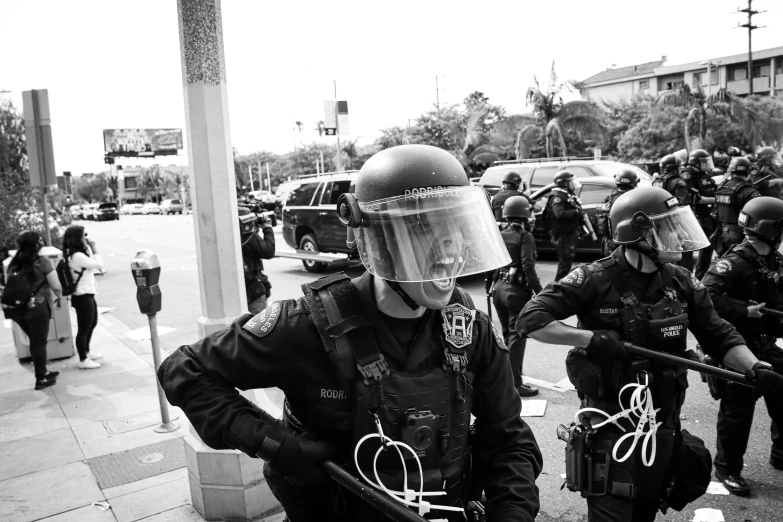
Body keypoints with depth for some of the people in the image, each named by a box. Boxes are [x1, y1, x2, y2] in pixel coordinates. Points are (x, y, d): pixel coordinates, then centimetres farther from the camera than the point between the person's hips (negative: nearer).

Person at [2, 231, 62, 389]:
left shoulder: (15, 263, 9)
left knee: (34, 341, 20)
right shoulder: (42, 262, -8)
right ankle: (41, 379, 14)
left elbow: (11, 285, 9)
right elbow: (56, 286, -7)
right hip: (36, 307, -6)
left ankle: (42, 372, 31)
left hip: (16, 308, 6)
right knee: (40, 342, 7)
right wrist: (59, 298, 12)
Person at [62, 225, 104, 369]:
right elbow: (99, 264, -19)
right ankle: (83, 360, 13)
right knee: (84, 328, 1)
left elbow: (94, 265, 11)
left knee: (92, 324, 25)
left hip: (87, 294, 11)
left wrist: (90, 248, 4)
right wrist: (93, 248, -11)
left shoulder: (76, 254, 10)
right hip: (83, 296, -11)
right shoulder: (77, 256, -22)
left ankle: (86, 351, 41)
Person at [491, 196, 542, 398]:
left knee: (507, 334, 20)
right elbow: (528, 267, -19)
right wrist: (539, 291, -17)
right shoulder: (525, 237, -10)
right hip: (516, 289, -7)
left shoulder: (500, 236, 9)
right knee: (517, 336, -2)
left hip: (499, 287, 7)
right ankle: (515, 384, -2)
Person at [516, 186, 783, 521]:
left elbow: (720, 337, 7)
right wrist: (590, 338, -26)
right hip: (610, 429, -6)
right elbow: (530, 320, -20)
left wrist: (756, 369, -11)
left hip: (664, 430, 6)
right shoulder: (594, 280, -16)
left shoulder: (683, 284, 2)